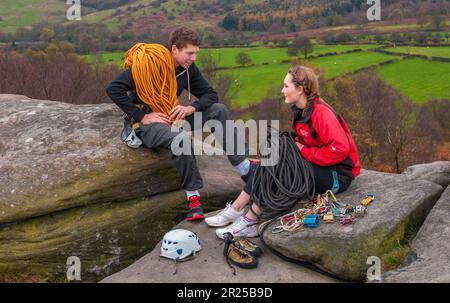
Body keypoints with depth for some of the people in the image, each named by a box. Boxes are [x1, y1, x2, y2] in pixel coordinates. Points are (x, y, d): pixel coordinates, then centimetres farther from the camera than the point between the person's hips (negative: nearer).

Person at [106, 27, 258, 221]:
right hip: (148, 125, -7)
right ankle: (193, 196, -21)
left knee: (219, 110, -7)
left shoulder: (188, 68, 2)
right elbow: (114, 89, -21)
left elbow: (210, 94, 7)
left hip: (172, 118, 7)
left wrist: (191, 108, -13)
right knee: (182, 137, -38)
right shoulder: (149, 61, -19)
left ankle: (244, 168, -7)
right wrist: (141, 117, -21)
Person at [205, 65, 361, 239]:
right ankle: (235, 210, -6)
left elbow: (340, 149, -28)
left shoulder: (322, 114, -22)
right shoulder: (300, 111, 6)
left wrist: (305, 152, -20)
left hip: (338, 176, -8)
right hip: (317, 167, 8)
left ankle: (249, 221, -15)